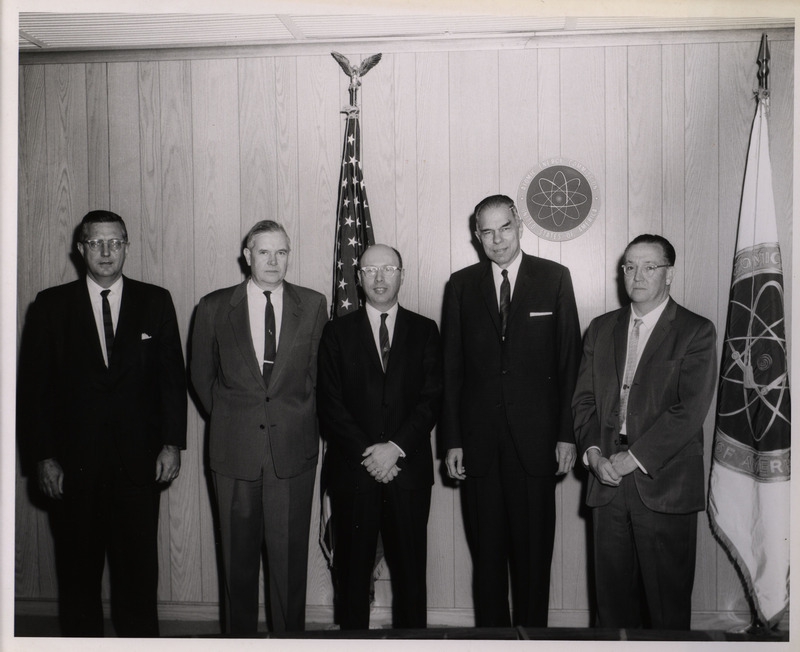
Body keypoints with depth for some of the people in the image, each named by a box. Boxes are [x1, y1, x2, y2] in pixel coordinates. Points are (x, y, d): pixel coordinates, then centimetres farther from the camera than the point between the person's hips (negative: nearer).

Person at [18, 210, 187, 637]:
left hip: (138, 461, 0)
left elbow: (173, 376, 4)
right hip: (73, 464, 0)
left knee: (138, 569, 8)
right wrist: (43, 456, -3)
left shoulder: (155, 302, 4)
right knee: (78, 571, 11)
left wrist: (172, 443, -3)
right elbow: (32, 386, 2)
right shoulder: (51, 306, 3)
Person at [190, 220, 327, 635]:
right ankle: (240, 633, 24)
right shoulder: (214, 307, 3)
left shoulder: (313, 305, 4)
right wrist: (228, 419, 11)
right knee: (239, 555, 9)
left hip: (293, 448, 0)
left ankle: (290, 634, 19)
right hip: (234, 449, 0)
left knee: (290, 555, 4)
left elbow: (321, 372, 10)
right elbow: (201, 374, 13)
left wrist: (302, 419, 7)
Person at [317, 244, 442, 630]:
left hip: (408, 469, 0)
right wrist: (366, 453, -10)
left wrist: (395, 447, -11)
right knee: (352, 569, 5)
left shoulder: (424, 331, 8)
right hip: (352, 470, 0)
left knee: (410, 569, 4)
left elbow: (431, 398, 0)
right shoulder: (337, 332, 7)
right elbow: (329, 403, 0)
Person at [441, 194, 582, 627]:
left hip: (534, 440, -1)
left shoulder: (554, 278, 4)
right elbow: (451, 368, 6)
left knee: (534, 550, 6)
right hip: (478, 441, 1)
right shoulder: (461, 285, 7)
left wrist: (567, 434, -2)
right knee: (486, 551, 8)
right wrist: (452, 440, 1)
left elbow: (569, 361, 2)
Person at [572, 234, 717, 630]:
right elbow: (584, 399, 10)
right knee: (611, 590, 11)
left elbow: (690, 409, -11)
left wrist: (634, 458, -15)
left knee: (667, 597, 5)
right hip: (608, 480, 4)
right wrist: (592, 452, -6)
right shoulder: (601, 329, 14)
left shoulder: (696, 332, -2)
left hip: (664, 483, -4)